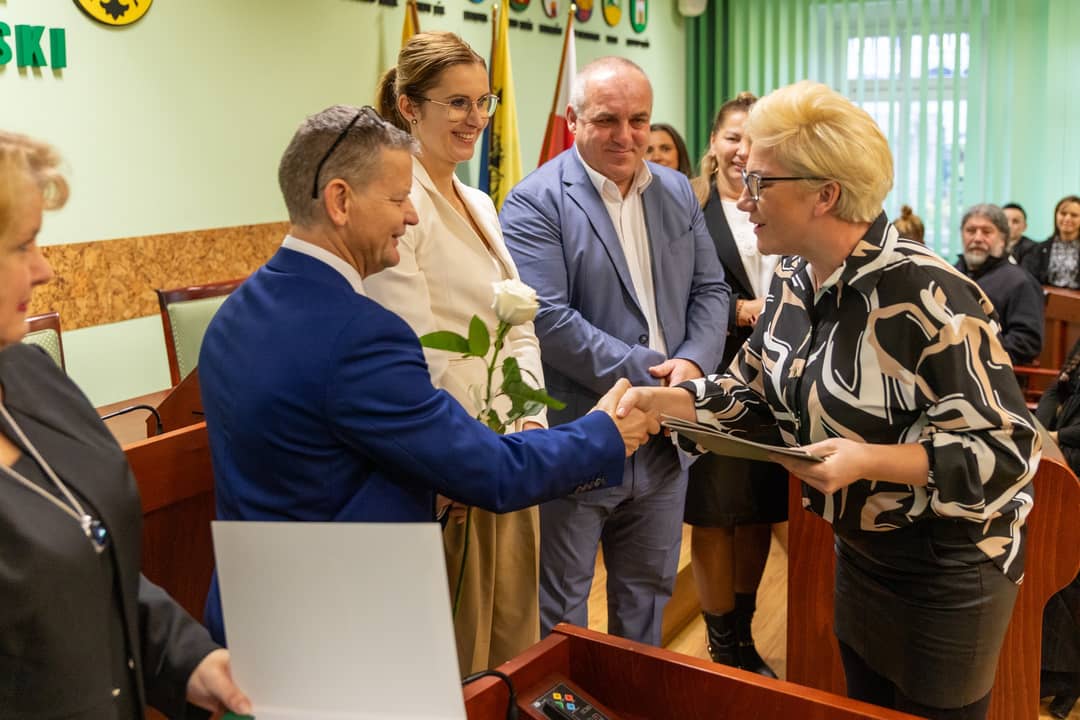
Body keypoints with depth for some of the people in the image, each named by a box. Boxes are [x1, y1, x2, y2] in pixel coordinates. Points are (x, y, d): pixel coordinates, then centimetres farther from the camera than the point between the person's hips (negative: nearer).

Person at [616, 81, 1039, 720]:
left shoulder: (926, 295, -27)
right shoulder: (796, 280, -3)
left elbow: (1008, 447, -24)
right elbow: (755, 394, 6)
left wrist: (868, 461, -34)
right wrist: (665, 401, -8)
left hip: (949, 566, -7)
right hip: (859, 549, 7)